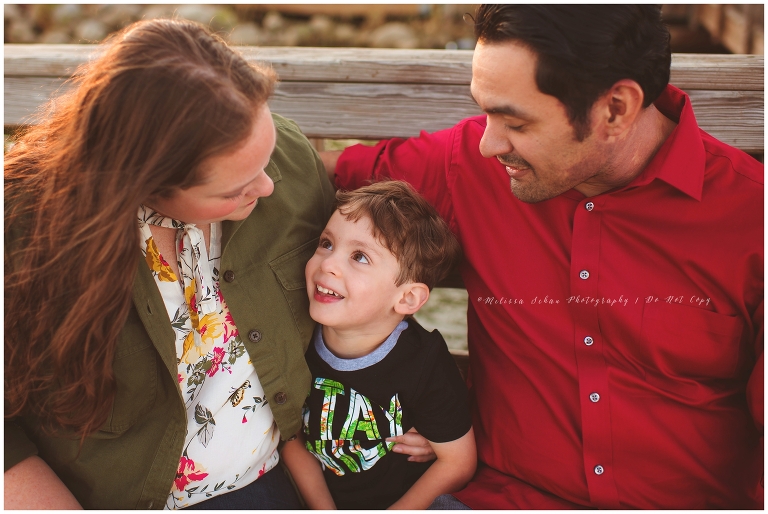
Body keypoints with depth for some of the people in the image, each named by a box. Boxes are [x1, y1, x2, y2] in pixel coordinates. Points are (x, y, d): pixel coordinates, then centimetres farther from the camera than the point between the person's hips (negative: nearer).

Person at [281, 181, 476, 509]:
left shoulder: (426, 363, -19)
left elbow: (457, 462, -10)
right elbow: (292, 437, -1)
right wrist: (323, 509, -9)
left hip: (405, 505, -3)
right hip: (322, 501, 4)